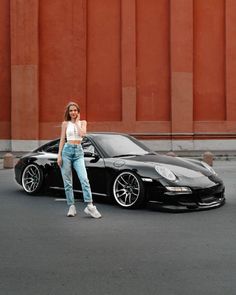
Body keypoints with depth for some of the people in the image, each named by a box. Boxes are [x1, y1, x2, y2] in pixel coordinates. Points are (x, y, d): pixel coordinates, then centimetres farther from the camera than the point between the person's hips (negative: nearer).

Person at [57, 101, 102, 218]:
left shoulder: (83, 122, 12)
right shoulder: (65, 123, 9)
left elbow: (82, 133, -8)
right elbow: (62, 140, 8)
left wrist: (77, 121, 2)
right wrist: (59, 155, 1)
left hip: (78, 152, 0)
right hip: (67, 150, 0)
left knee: (84, 179, -14)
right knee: (67, 182, 0)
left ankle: (89, 206, -16)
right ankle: (71, 207, 7)